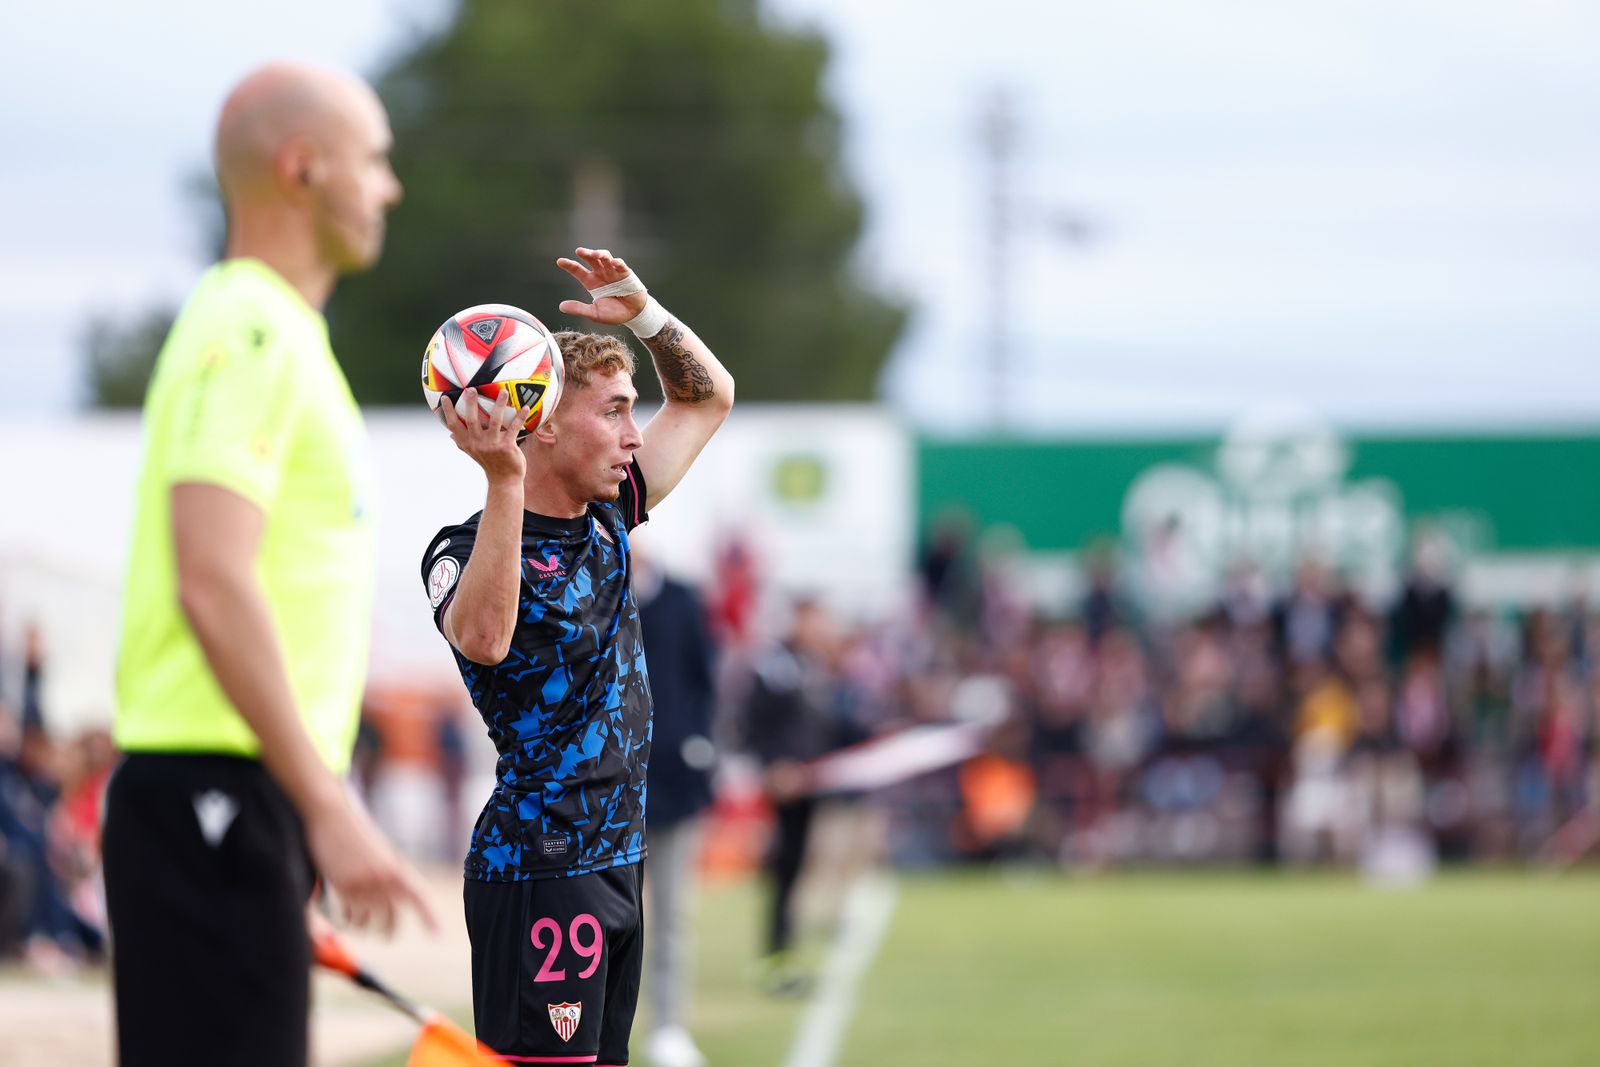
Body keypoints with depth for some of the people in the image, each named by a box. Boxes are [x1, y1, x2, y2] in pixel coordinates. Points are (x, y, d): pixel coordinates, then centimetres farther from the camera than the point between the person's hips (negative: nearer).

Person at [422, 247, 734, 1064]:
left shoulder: (607, 519, 12)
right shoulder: (467, 551, -11)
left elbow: (706, 397, 22)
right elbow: (484, 638, -35)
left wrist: (645, 313, 4)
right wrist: (504, 481, -40)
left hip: (616, 864, 8)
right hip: (537, 873, -8)